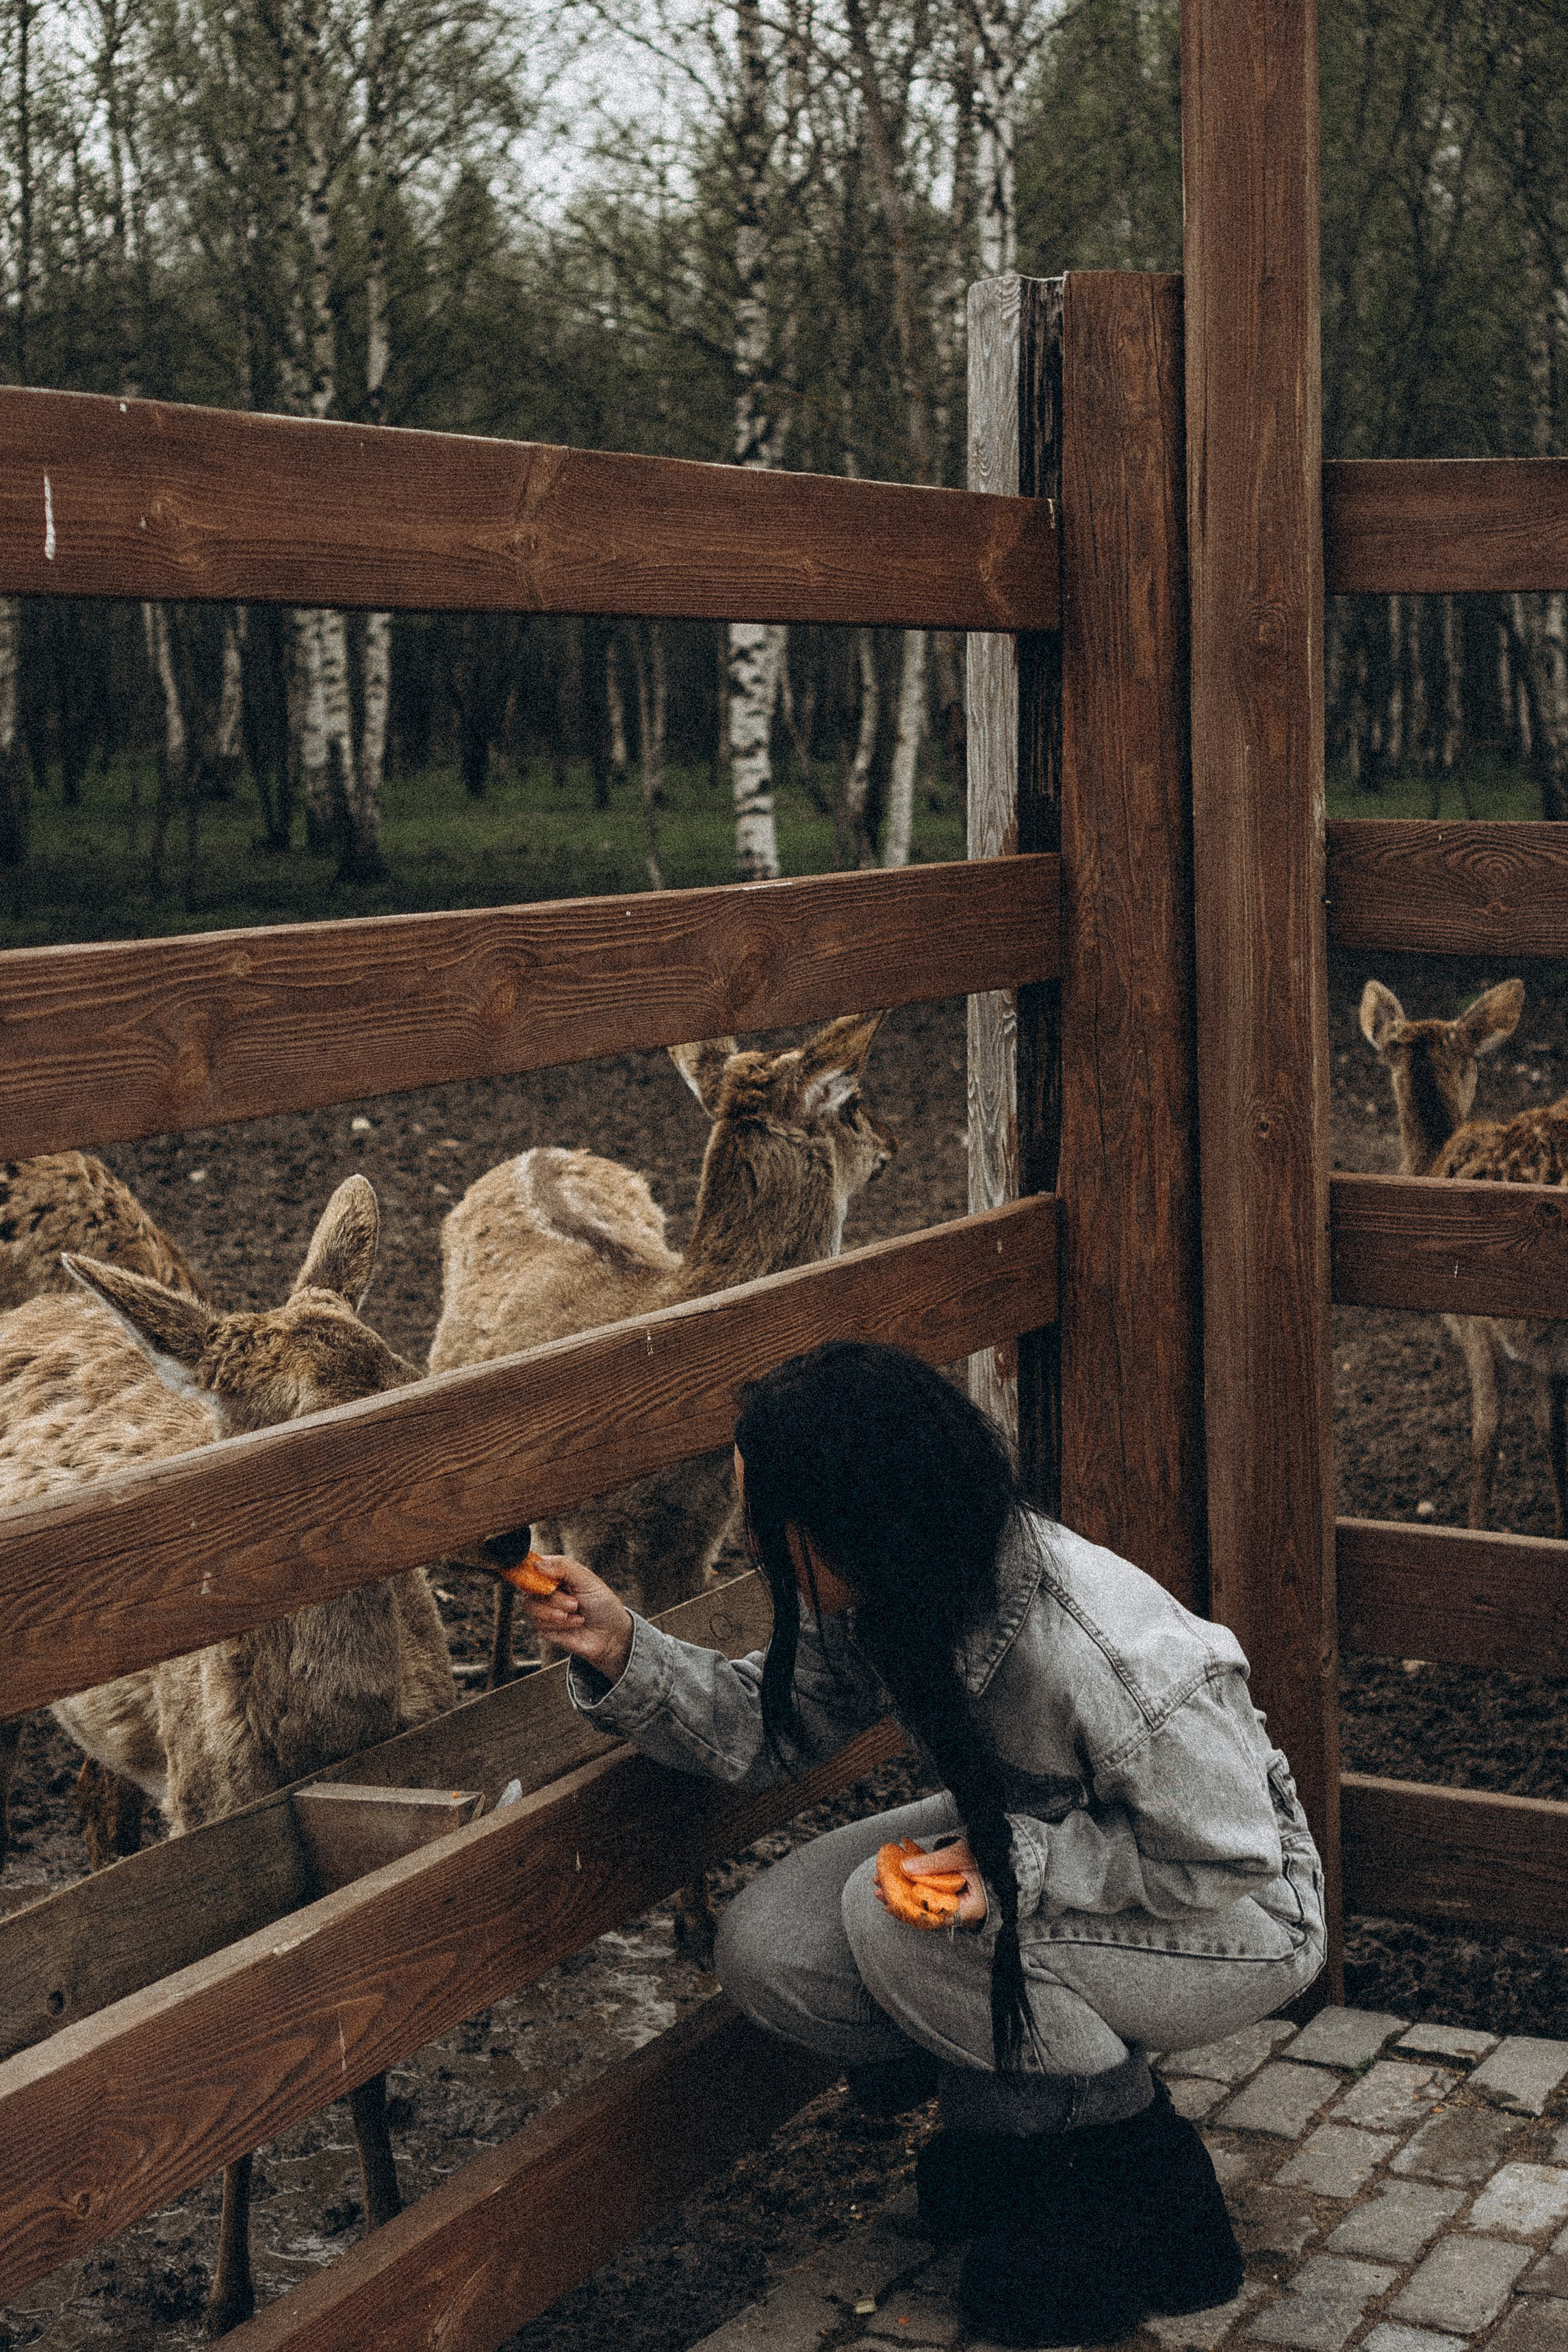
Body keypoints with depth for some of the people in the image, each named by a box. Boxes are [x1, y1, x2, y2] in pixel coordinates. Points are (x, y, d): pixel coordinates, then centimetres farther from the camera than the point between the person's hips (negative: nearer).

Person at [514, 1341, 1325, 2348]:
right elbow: (766, 1726, -1)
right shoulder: (877, 1605, -15)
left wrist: (1017, 1868, -36)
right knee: (768, 1949, -12)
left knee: (895, 1916, -30)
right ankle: (1017, 2112, 10)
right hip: (1037, 1843, 7)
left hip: (1236, 1919, -7)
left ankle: (1137, 2172, -9)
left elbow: (1225, 1854, -27)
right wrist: (623, 1654, -17)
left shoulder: (1112, 1661, -37)